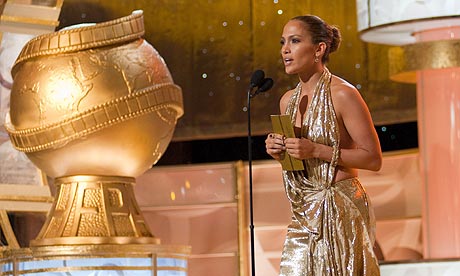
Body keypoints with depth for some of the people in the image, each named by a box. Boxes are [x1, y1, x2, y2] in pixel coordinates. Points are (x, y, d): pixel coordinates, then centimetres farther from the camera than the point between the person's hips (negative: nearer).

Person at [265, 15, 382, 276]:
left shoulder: (342, 94, -11)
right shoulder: (288, 100, 10)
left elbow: (373, 159, -12)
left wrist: (316, 150, -19)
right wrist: (277, 150, 0)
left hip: (341, 209, -6)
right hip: (304, 213, 6)